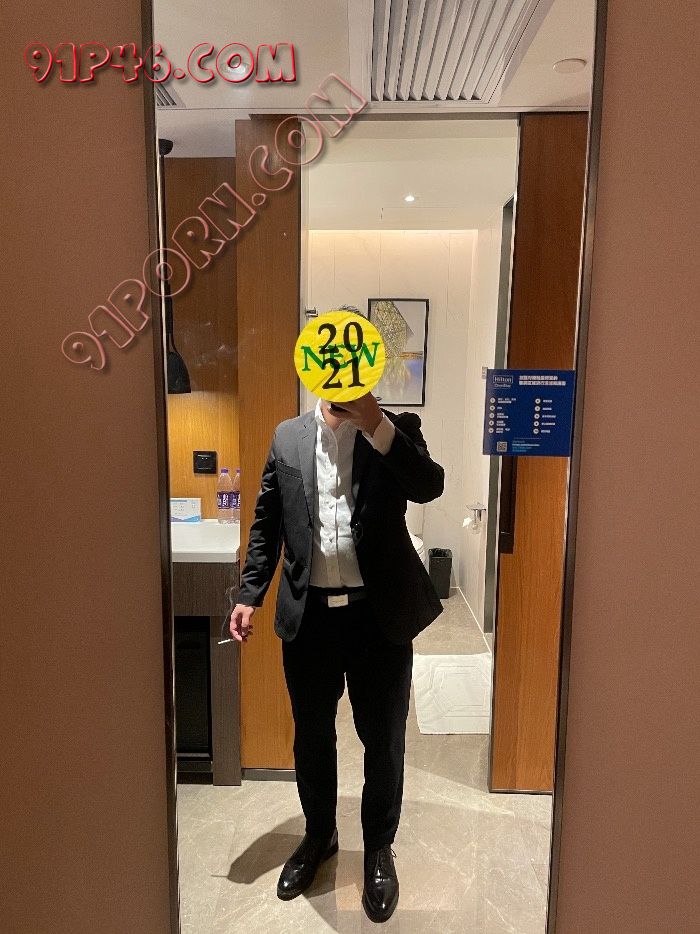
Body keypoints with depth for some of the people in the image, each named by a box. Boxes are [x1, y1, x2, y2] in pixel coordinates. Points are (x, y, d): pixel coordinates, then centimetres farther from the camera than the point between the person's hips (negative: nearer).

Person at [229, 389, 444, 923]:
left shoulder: (394, 431, -2)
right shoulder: (288, 436, 5)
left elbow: (430, 486, -20)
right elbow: (267, 522, 8)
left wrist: (376, 425, -29)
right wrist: (250, 594, 2)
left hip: (380, 614, -2)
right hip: (309, 614, 2)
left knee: (384, 741, 12)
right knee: (312, 736, 19)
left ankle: (379, 849, 37)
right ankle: (319, 835, 44)